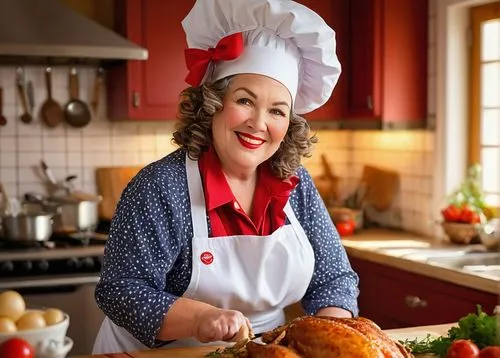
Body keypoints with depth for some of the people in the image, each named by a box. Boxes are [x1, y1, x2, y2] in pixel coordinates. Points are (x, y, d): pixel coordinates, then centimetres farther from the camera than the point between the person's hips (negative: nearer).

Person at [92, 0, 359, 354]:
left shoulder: (296, 185, -1)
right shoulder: (162, 186, -14)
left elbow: (334, 279, 3)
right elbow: (120, 291, -16)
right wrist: (201, 318, -29)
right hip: (168, 354, -4)